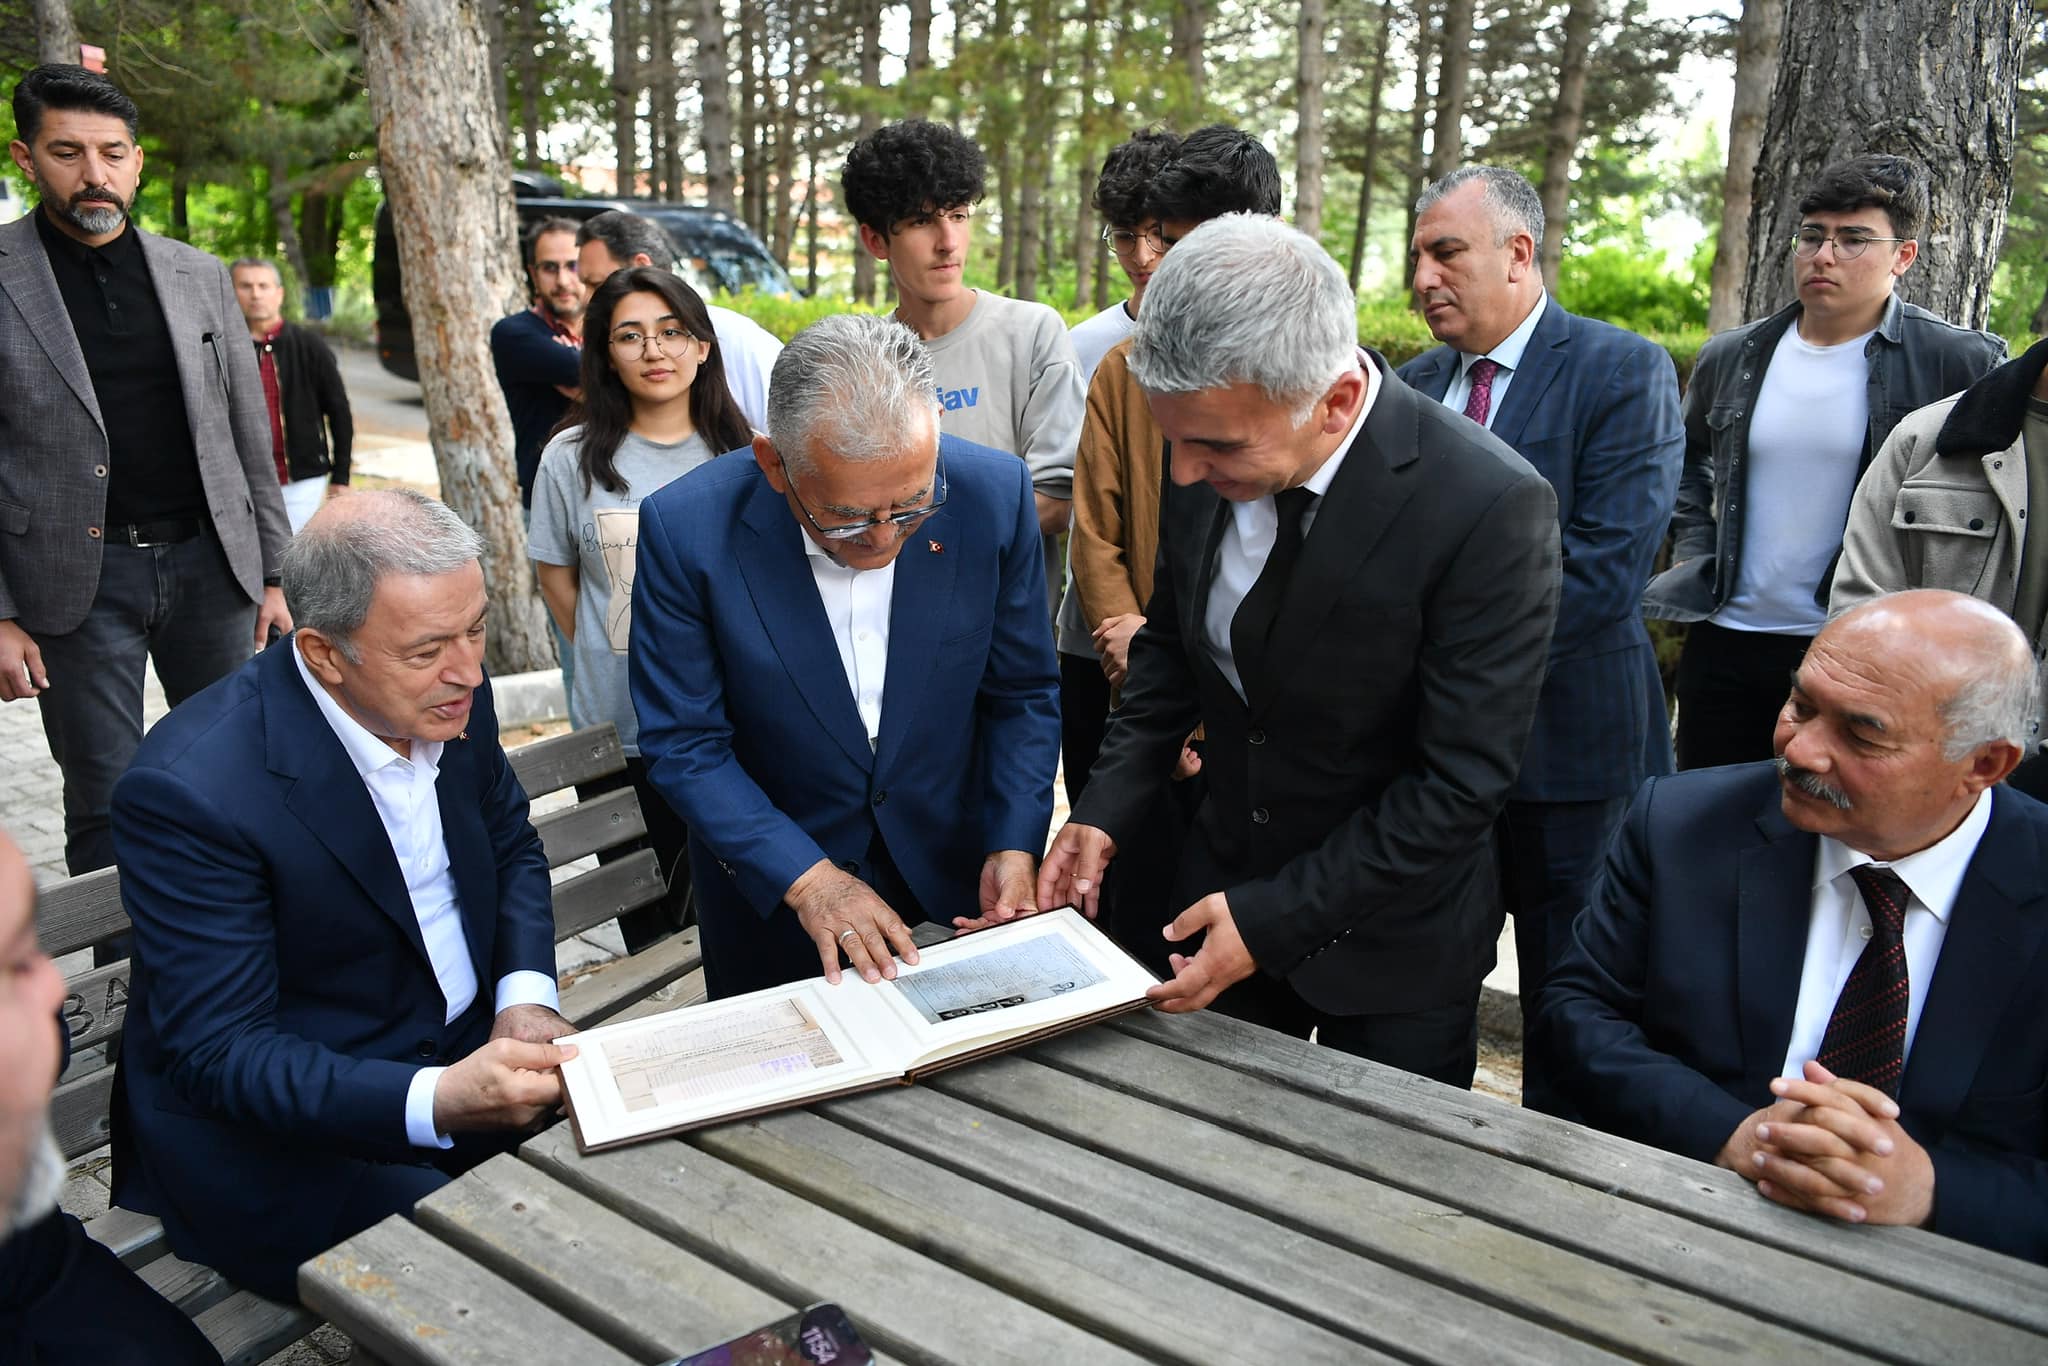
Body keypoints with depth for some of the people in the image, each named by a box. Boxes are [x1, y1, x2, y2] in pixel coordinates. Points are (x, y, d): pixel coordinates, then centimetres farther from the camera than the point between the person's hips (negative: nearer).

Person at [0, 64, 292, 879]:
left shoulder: (201, 277, 6)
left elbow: (248, 436, 9)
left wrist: (273, 573, 7)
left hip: (209, 561, 3)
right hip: (79, 580, -3)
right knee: (105, 807, 5)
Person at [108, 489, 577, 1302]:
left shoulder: (448, 696, -7)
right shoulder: (189, 788, -25)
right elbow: (218, 1053, -20)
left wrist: (525, 996, -9)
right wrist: (435, 1102, -35)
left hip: (468, 1053, 6)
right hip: (283, 1144, -5)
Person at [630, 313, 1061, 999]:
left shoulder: (995, 493, -18)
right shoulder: (687, 527, -23)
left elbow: (1022, 693, -7)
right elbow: (684, 743, -16)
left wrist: (1014, 846, -16)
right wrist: (806, 878, -23)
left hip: (953, 869, 2)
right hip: (771, 889, -1)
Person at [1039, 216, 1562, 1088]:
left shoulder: (1491, 508, -27)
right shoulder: (1210, 466, -11)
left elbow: (1461, 781, -23)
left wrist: (1274, 921, -22)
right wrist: (1103, 812, -6)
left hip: (1390, 939, -4)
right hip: (1224, 881, 5)